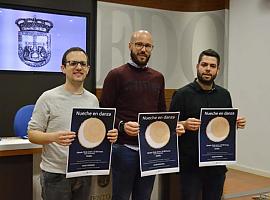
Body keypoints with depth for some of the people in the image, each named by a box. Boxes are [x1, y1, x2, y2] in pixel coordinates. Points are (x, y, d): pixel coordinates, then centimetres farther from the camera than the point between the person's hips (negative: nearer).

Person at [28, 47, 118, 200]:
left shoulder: (93, 100, 8)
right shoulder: (48, 98, -7)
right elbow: (32, 134, -7)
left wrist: (109, 136, -5)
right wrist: (54, 137, -26)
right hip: (55, 173, -4)